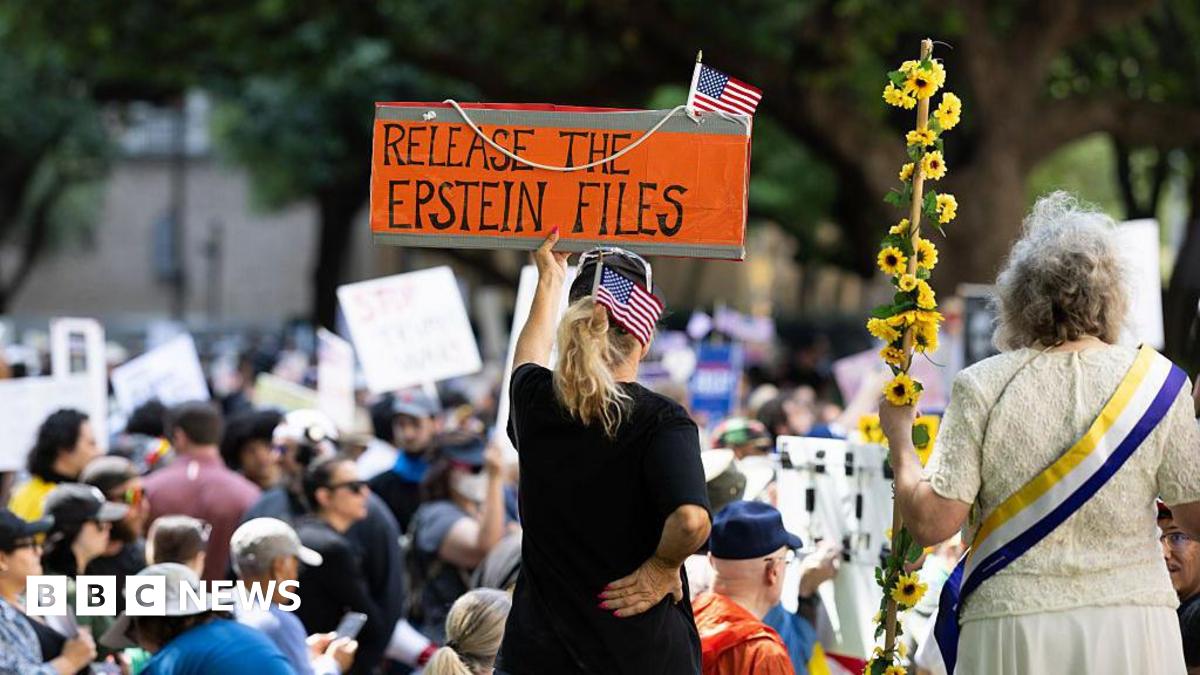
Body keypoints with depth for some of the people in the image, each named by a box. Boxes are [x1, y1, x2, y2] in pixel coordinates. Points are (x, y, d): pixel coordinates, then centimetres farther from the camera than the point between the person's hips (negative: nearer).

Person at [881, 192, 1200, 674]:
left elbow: (931, 521, -8)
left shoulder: (982, 387, -5)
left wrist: (899, 438, 9)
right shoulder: (1156, 381, -2)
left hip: (1015, 632, -1)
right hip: (1132, 632, 1)